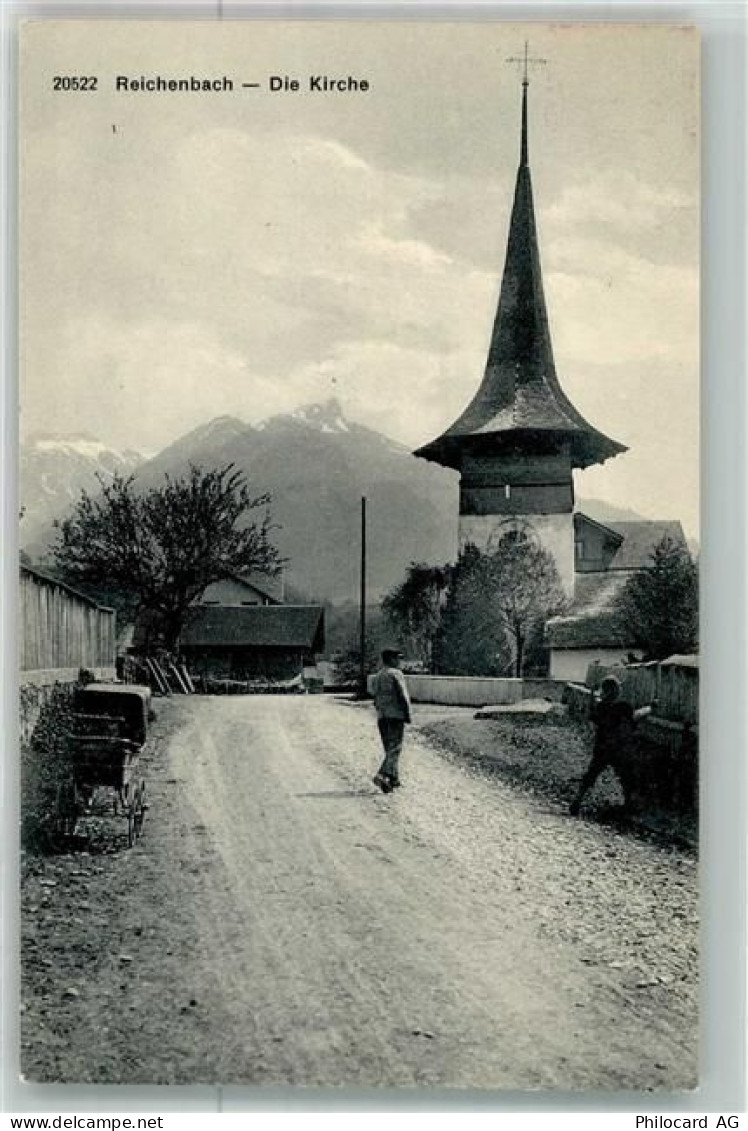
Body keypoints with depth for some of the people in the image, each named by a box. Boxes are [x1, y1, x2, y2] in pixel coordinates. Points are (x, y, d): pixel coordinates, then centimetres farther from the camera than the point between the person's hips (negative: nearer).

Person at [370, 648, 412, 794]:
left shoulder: (376, 677, 16)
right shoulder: (396, 674, -8)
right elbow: (403, 697, -13)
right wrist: (408, 715, -7)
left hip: (381, 717, 7)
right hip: (396, 716, -7)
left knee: (390, 749, 14)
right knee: (394, 749, -8)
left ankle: (394, 778, 16)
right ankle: (382, 775, -23)